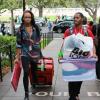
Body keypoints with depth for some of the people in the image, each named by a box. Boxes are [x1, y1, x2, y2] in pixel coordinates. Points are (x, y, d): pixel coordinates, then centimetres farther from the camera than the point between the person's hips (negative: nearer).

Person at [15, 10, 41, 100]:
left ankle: (34, 87, 36)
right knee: (26, 73, -8)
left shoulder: (35, 28, 0)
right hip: (25, 54, -2)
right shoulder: (20, 29, -5)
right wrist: (17, 57, -4)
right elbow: (18, 44, -3)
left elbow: (39, 39, 11)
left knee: (34, 71, 13)